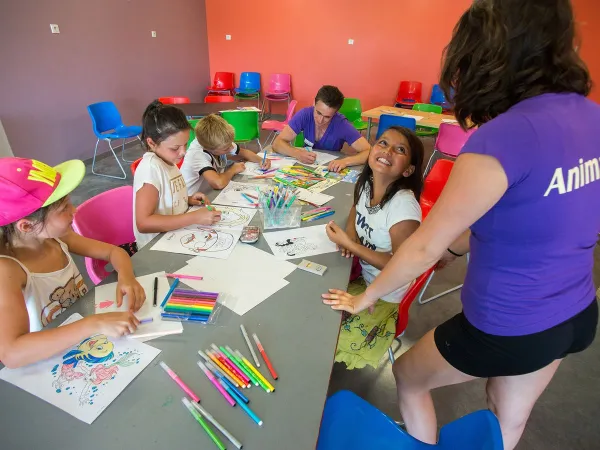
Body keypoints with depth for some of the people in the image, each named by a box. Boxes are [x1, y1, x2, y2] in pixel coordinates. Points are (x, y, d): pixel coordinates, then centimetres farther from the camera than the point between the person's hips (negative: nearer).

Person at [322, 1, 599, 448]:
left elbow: (425, 246, -21)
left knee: (407, 377, 23)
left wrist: (366, 297, -6)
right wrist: (455, 246, 10)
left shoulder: (502, 138, -30)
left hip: (508, 328, -7)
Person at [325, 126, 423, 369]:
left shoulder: (403, 206, -33)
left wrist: (350, 245, -26)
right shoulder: (367, 184, -10)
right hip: (361, 273, 7)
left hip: (383, 294, -7)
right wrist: (350, 233, -7)